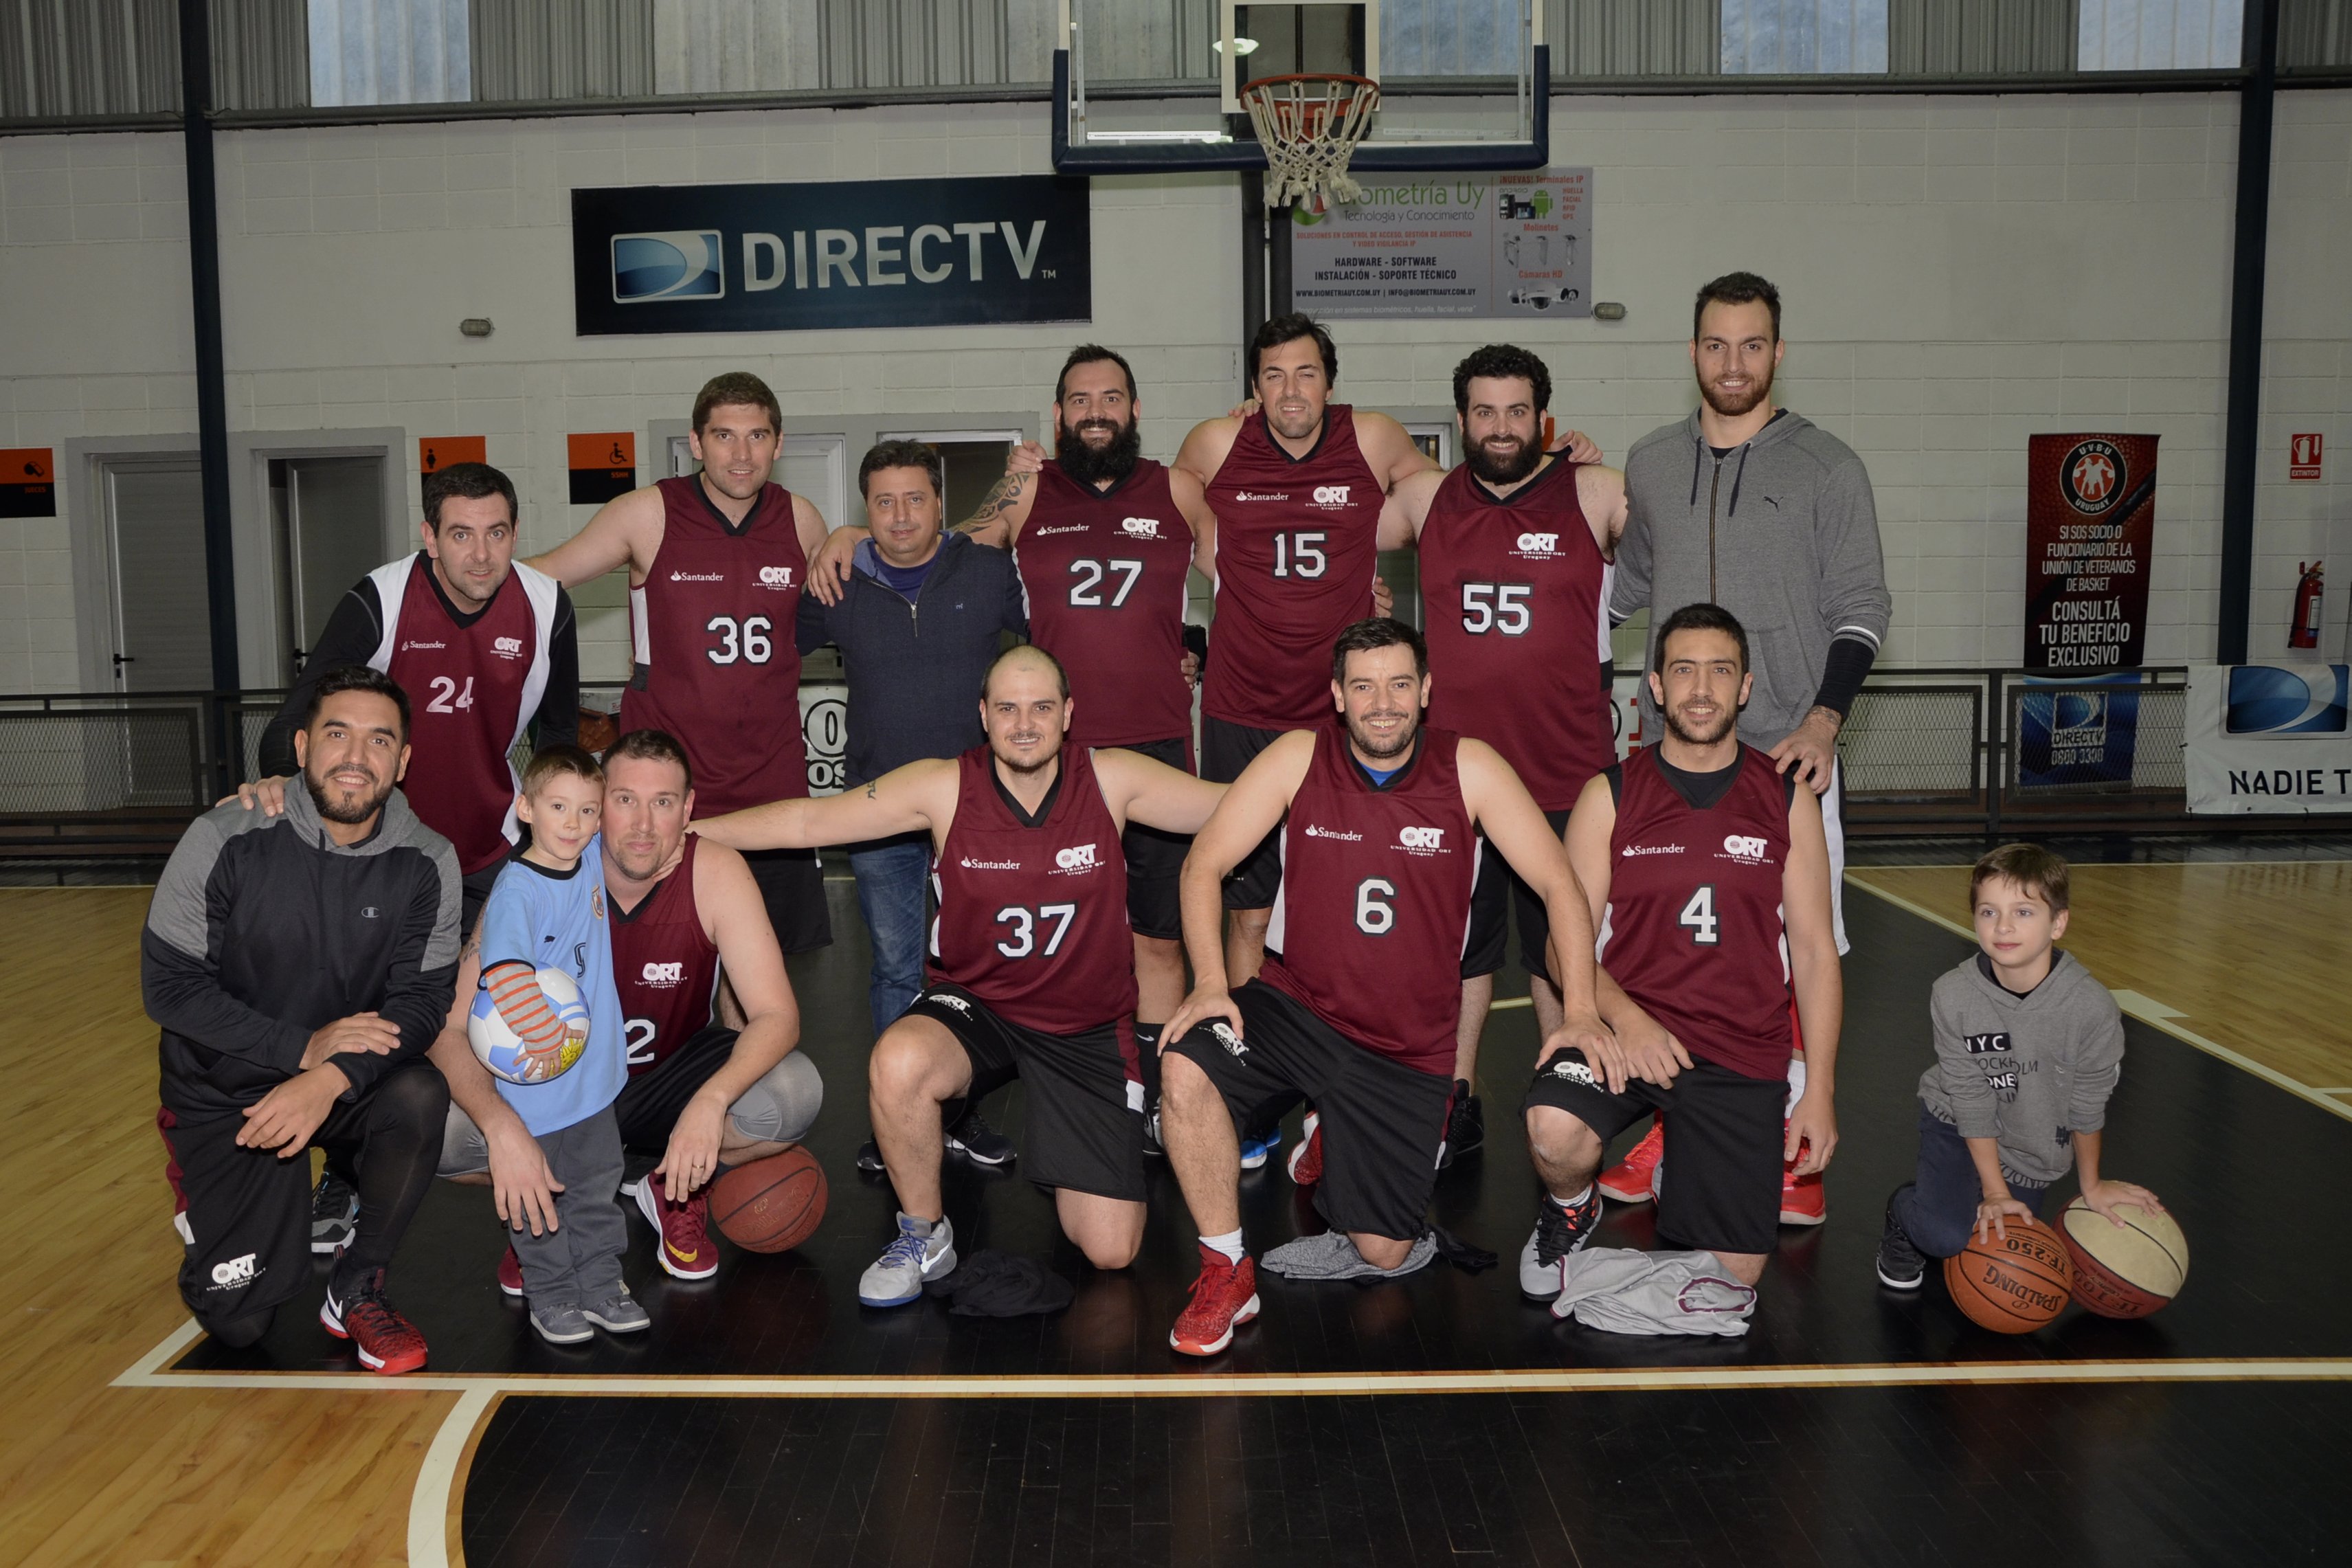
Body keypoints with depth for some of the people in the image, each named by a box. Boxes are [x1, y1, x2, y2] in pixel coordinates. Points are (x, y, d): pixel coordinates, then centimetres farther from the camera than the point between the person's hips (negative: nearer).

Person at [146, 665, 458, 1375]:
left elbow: (423, 1001, -14)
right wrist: (303, 1046, -25)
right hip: (224, 1092, -1)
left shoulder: (426, 864, -12)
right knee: (236, 1317, -7)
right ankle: (203, 1191, 28)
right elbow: (168, 986, -14)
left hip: (348, 1084, 2)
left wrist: (332, 1077, -32)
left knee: (420, 1096, -33)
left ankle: (357, 1289, -7)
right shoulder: (225, 842, -17)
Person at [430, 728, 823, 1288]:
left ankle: (675, 1192, 2)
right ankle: (544, 1208, 5)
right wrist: (503, 1127, -42)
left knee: (795, 1092, -30)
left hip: (669, 1086, 0)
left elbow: (777, 1014, -23)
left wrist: (711, 1101, -43)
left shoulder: (715, 873, -21)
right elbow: (454, 1028, -23)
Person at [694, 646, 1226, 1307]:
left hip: (1088, 1028, 0)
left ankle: (1063, 1166, 32)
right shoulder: (944, 788, -10)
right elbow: (809, 820, -7)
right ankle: (923, 1236, -8)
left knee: (1111, 1250, -6)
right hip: (975, 1004, 0)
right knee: (898, 1062, -37)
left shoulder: (1111, 780, -10)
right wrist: (686, 828, -9)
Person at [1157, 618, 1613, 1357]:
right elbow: (1204, 864, -5)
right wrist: (1210, 984, -18)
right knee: (1185, 1071, -31)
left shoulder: (1470, 768, -8)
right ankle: (1227, 1270, -10)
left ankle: (1340, 1146, 38)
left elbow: (1559, 885, -5)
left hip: (1409, 1048, 0)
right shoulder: (1298, 757, -8)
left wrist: (1581, 1013, -13)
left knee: (1382, 1256, 3)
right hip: (1295, 1008, 0)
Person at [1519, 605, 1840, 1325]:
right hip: (1627, 1025, -1)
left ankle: (1686, 1170, 33)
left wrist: (1820, 1091, -1)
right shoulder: (1610, 794, 0)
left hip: (1744, 1051, 1)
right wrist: (1624, 1018, -22)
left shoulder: (1787, 800, 4)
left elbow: (1815, 952, 6)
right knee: (1554, 1133, -33)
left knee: (1734, 1277, -1)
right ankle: (1570, 1211, 5)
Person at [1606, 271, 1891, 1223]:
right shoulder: (1649, 463, 11)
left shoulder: (1827, 468, 0)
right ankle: (1671, 1134, 22)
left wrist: (1824, 720, -15)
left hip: (1786, 752, -3)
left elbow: (1861, 609, -2)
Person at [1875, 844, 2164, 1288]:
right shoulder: (1952, 995, -26)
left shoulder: (2092, 1007, -26)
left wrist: (2092, 1185, 4)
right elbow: (1971, 1100, -16)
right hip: (1958, 1123, -2)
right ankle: (1904, 1210, 14)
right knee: (1946, 1235, -21)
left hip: (2030, 1151, 2)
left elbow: (2087, 1105, -10)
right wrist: (1994, 1189, -13)